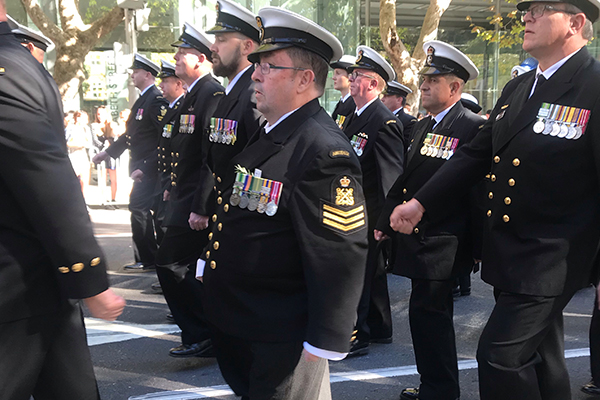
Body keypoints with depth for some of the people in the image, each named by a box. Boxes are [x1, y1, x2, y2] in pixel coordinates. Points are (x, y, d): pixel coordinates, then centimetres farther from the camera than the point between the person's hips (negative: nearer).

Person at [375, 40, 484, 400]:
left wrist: (478, 248, -15)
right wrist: (386, 222, 16)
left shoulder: (474, 127, -13)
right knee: (433, 313, 16)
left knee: (427, 310, -10)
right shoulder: (422, 127, 14)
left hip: (444, 245, -9)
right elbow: (405, 180, 19)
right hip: (418, 238, 9)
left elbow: (479, 190, -15)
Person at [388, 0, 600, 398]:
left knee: (499, 354, -12)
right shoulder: (518, 88, 11)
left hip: (549, 260, -8)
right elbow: (477, 154, 13)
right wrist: (420, 203, 5)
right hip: (507, 254, 8)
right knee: (539, 357, 18)